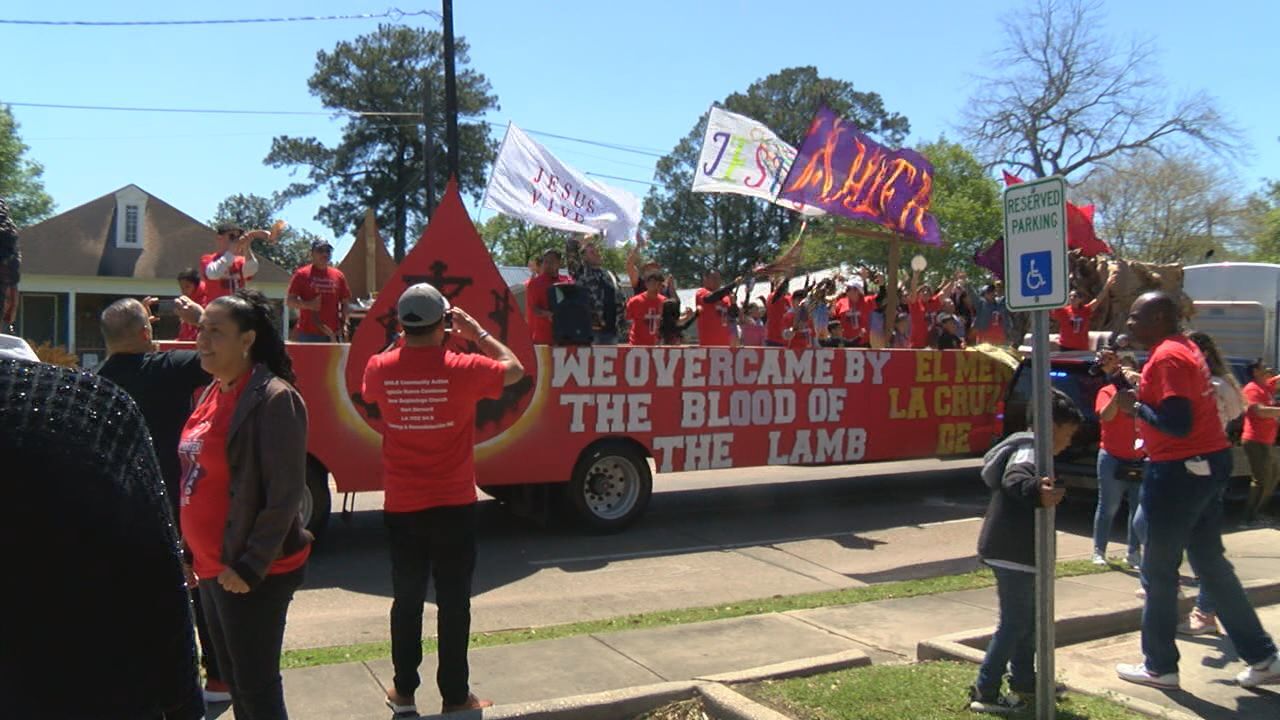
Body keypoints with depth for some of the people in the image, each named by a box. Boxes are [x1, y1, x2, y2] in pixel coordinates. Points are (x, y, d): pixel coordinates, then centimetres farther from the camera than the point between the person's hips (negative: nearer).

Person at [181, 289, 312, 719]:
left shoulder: (273, 399, -18)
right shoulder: (212, 393, 9)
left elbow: (285, 496, -20)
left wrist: (250, 568, -19)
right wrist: (190, 551, 15)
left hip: (251, 574, -8)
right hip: (210, 567, 8)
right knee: (233, 680, 19)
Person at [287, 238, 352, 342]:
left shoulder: (338, 275, 11)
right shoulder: (301, 274, 1)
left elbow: (345, 302, 15)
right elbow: (289, 301, 0)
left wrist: (344, 324, 3)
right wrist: (308, 305, -18)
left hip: (333, 334, 3)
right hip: (308, 334, -3)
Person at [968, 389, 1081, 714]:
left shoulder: (1028, 447, 20)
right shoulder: (1029, 447, -14)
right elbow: (1013, 479, -37)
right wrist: (1035, 491, -55)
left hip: (1016, 549, 11)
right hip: (1011, 551, -11)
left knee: (1027, 618, 20)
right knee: (1015, 622, -6)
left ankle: (1023, 681, 33)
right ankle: (984, 693, -2)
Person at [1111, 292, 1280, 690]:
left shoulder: (1166, 357, -18)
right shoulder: (1185, 348, 14)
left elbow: (1177, 423, -25)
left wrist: (1136, 406, -11)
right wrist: (1136, 394, 8)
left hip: (1180, 471, -10)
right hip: (1208, 463, 10)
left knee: (1159, 572, 2)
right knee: (1211, 563, 16)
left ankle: (1159, 667, 13)